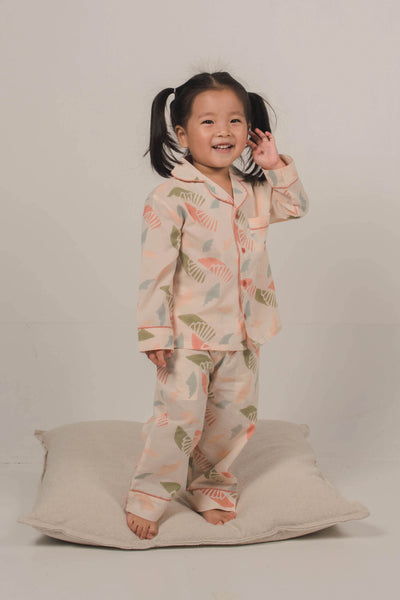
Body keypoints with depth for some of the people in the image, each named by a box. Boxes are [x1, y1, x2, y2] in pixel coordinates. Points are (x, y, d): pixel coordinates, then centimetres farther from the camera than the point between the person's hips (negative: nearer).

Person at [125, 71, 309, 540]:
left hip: (242, 333, 6)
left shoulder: (252, 192, 6)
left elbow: (297, 206, 21)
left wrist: (278, 166, 4)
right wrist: (154, 331, -16)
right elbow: (155, 268, -14)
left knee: (235, 417, 14)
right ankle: (147, 496, 15)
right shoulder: (170, 198, -13)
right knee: (179, 418, -4)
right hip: (189, 334, -6)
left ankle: (209, 484, 34)